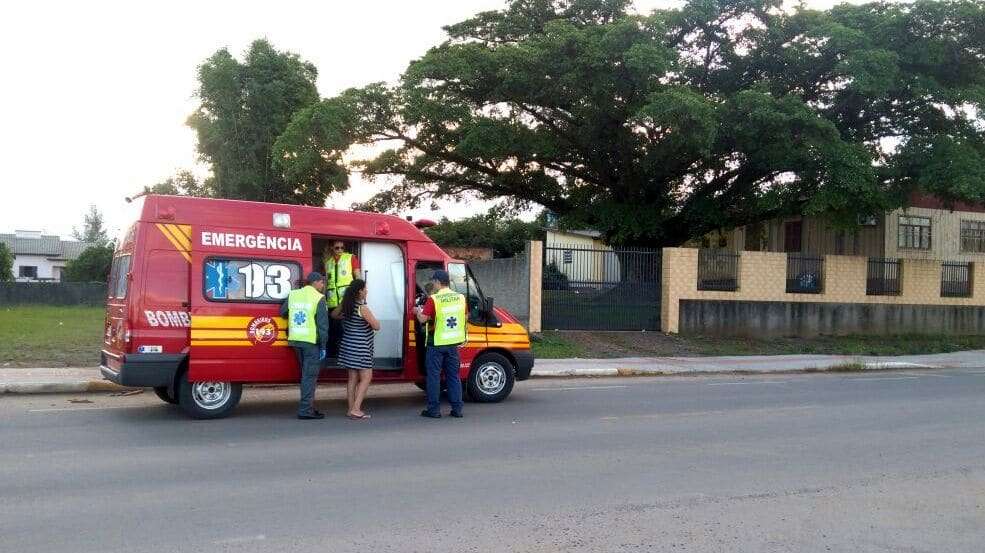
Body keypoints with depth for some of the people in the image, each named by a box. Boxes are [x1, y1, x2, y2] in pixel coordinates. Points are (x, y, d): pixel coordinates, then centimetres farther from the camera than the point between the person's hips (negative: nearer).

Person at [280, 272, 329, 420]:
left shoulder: (293, 295, 9)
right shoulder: (319, 298, -8)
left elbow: (282, 312, 16)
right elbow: (323, 325, -10)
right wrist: (323, 346, -7)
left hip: (296, 341, 6)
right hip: (311, 341, -6)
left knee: (305, 374, 17)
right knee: (310, 375, -2)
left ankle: (308, 407, 23)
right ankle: (305, 410, -5)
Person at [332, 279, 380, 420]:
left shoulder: (345, 305, 5)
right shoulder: (363, 308, -17)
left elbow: (334, 315, 24)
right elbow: (376, 326, -13)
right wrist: (372, 318, 4)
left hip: (348, 347, 8)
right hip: (360, 348, -8)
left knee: (353, 378, 12)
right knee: (366, 378, -2)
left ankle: (351, 409, 14)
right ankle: (356, 409, -8)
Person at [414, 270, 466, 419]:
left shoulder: (433, 299, -14)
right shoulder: (460, 298, 3)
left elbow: (422, 319, -15)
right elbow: (465, 318, 13)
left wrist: (418, 311, 5)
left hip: (436, 344, -5)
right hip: (453, 344, 5)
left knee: (434, 376, 4)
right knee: (453, 376, 12)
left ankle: (434, 409, 5)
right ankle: (457, 409, 12)